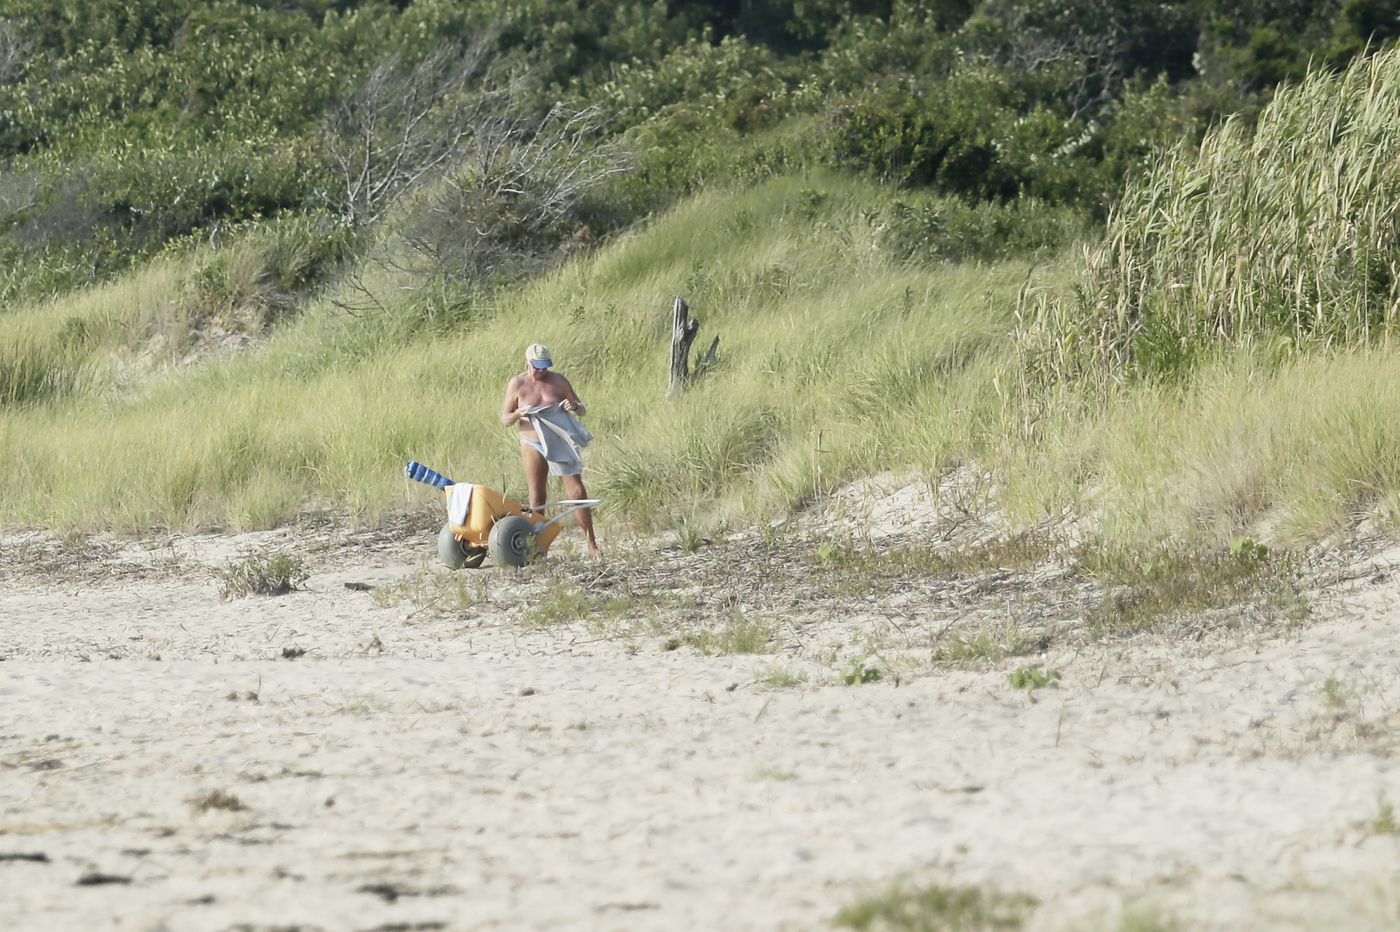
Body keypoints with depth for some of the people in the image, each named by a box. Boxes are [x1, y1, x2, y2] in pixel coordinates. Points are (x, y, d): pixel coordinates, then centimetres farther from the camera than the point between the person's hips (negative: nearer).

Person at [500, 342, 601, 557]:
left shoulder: (558, 381, 2)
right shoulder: (517, 384, 0)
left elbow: (583, 410, 8)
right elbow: (504, 419, 3)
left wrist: (575, 407, -16)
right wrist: (517, 414, -19)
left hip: (561, 444, 0)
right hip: (533, 446, 0)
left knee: (578, 492, -6)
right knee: (537, 497, -1)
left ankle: (592, 544, -2)